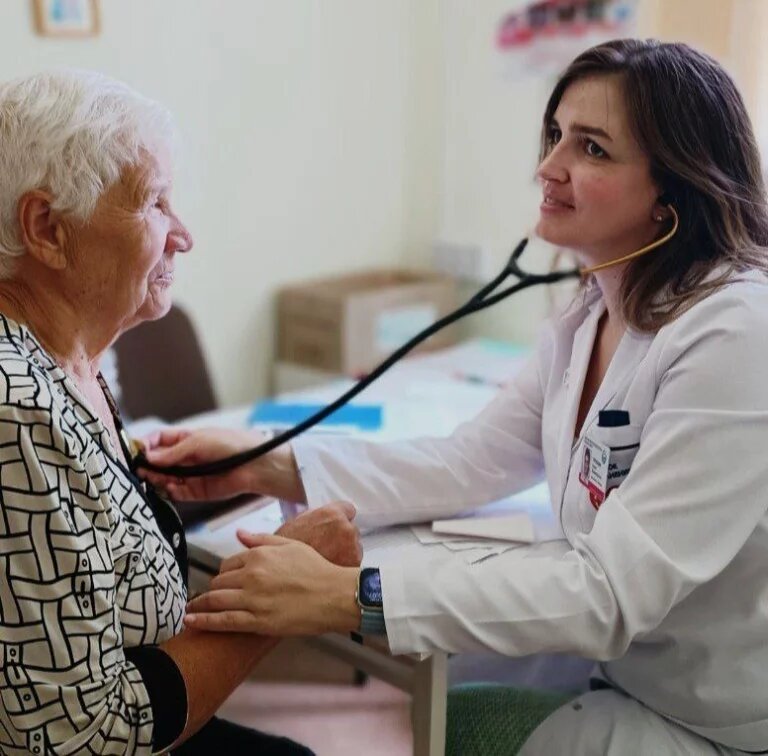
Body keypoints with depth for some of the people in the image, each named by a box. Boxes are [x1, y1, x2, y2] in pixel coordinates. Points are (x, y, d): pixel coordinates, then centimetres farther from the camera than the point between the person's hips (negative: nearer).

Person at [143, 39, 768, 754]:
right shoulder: (587, 318, 0)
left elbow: (611, 592, -30)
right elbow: (469, 464, -1)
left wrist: (348, 595, -34)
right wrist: (266, 465, -12)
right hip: (621, 676, 6)